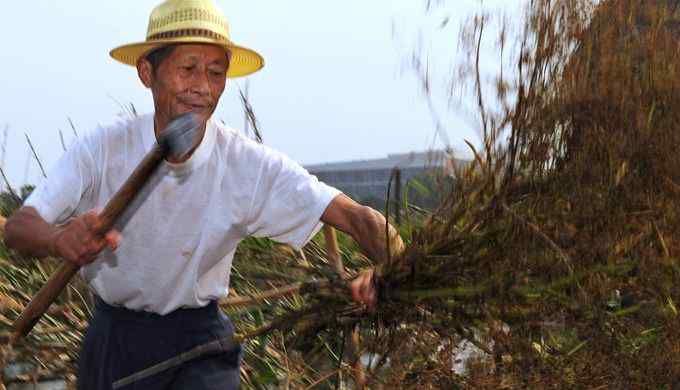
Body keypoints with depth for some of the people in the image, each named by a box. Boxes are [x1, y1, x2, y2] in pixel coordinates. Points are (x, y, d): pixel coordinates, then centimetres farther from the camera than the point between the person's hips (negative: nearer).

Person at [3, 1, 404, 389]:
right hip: (113, 336, 2)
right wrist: (60, 239, -46)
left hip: (199, 341, -1)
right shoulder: (104, 148, -15)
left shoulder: (252, 165, -16)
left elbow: (357, 216, -22)